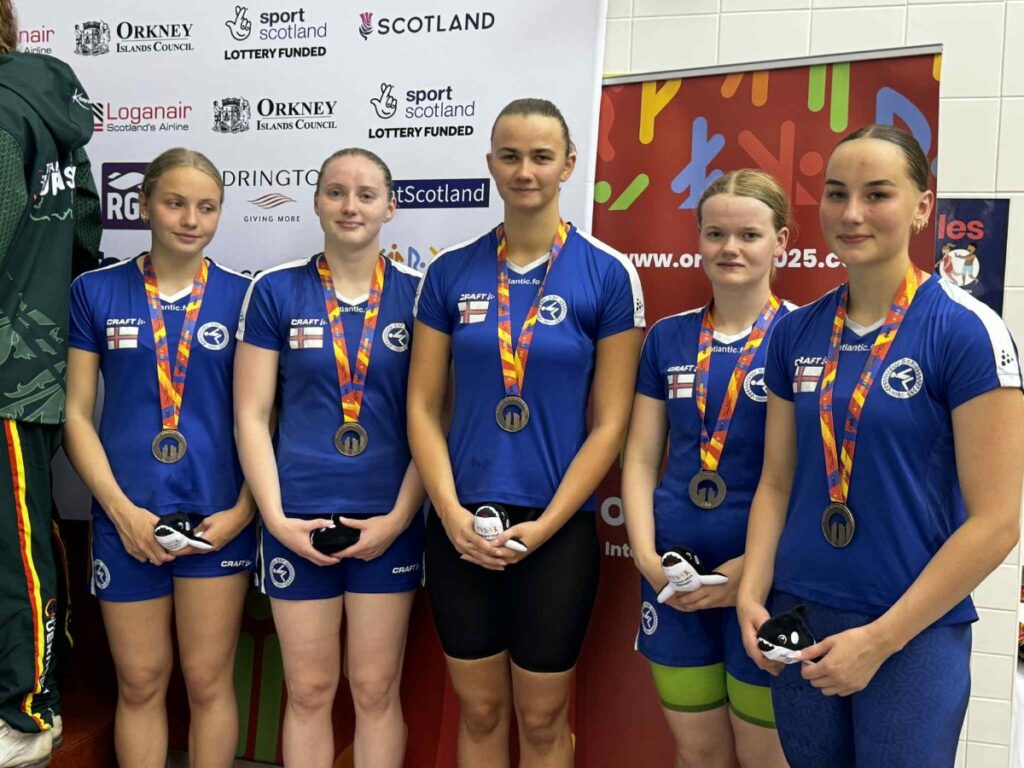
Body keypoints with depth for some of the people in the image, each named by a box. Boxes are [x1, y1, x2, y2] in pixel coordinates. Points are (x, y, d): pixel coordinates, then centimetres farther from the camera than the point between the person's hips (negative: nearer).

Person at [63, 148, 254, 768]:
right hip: (127, 519, 1)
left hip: (218, 517, 0)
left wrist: (243, 510, -9)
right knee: (140, 684, 11)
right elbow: (77, 415, 1)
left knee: (209, 681, 8)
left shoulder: (244, 295, 1)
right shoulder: (96, 292, 2)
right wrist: (121, 510, -9)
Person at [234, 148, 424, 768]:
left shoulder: (417, 293, 0)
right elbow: (252, 415, 0)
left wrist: (398, 518, -8)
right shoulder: (276, 291, 1)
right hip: (298, 520, 0)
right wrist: (277, 518, -8)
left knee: (376, 691, 9)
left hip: (388, 521, 0)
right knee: (309, 692, 10)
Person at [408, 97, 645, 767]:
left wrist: (543, 526, -12)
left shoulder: (608, 275, -5)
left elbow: (611, 422, -6)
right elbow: (423, 407, 3)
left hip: (557, 530, -2)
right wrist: (452, 513, -10)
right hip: (459, 525, 2)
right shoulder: (451, 271, 2)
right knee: (480, 710, 15)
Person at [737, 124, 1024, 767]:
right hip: (798, 619, 5)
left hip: (916, 634, -4)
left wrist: (879, 639, -14)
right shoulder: (797, 332, 3)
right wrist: (752, 594, -4)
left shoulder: (966, 330, -11)